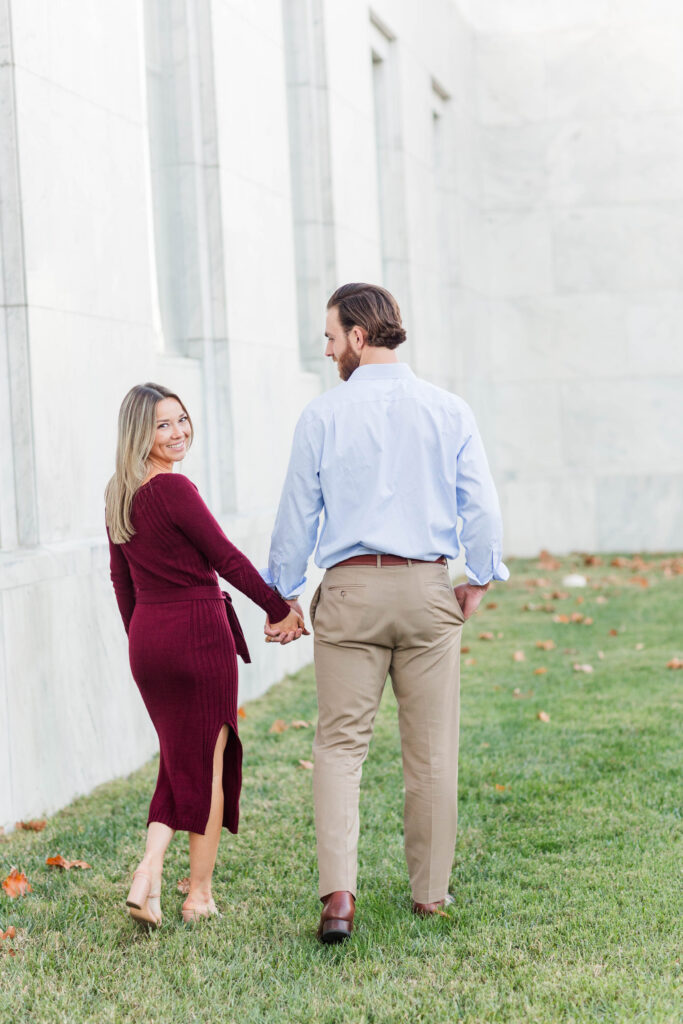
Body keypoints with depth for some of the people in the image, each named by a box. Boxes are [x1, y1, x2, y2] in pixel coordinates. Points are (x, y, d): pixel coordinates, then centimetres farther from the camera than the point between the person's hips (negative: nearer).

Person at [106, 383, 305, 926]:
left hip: (147, 638, 7)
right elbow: (227, 559, -13)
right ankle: (199, 895, 13)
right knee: (208, 763, 6)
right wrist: (281, 611, -3)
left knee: (179, 758, 19)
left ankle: (148, 873, 6)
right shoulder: (173, 489, -17)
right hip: (198, 632, -7)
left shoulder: (119, 494, 7)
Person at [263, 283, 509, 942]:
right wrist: (478, 581, 12)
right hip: (427, 590, 2)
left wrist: (283, 595, 13)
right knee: (431, 747, 9)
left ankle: (338, 892, -10)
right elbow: (482, 508, -1)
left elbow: (297, 513, 2)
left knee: (340, 743, 3)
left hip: (349, 591, -1)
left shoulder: (323, 416, -3)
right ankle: (431, 891, 18)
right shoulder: (449, 411, 1)